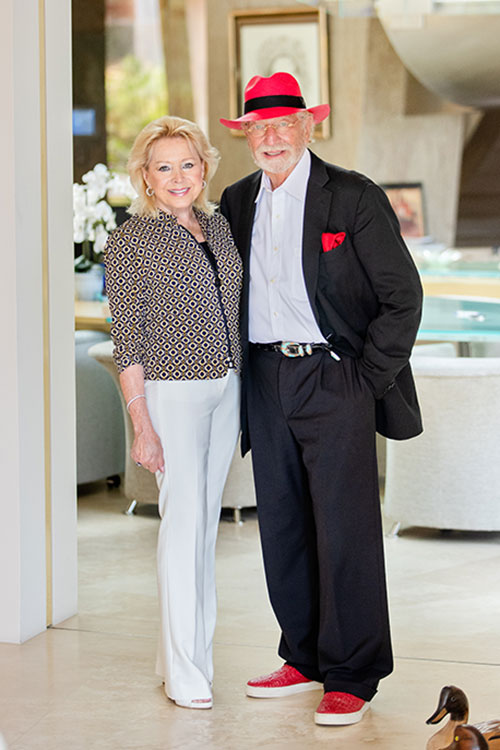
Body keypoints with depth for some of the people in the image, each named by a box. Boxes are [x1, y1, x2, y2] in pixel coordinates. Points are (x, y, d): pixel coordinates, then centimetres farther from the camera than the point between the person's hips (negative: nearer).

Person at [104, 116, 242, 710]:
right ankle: (185, 672, -3)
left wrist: (242, 388, 14)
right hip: (171, 389, -6)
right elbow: (127, 341, -10)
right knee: (184, 517, -8)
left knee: (206, 519, 10)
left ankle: (187, 649, 19)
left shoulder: (218, 226, 11)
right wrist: (141, 425, -15)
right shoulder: (130, 241, -8)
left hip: (226, 387, 6)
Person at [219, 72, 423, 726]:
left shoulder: (354, 198, -5)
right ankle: (305, 658, 22)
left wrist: (367, 378, -8)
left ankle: (352, 676, 2)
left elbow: (402, 296, -5)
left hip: (334, 379, -5)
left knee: (344, 528, -6)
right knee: (282, 526, 9)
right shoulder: (237, 203, 11)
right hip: (266, 380, 6)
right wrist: (244, 374, 11)